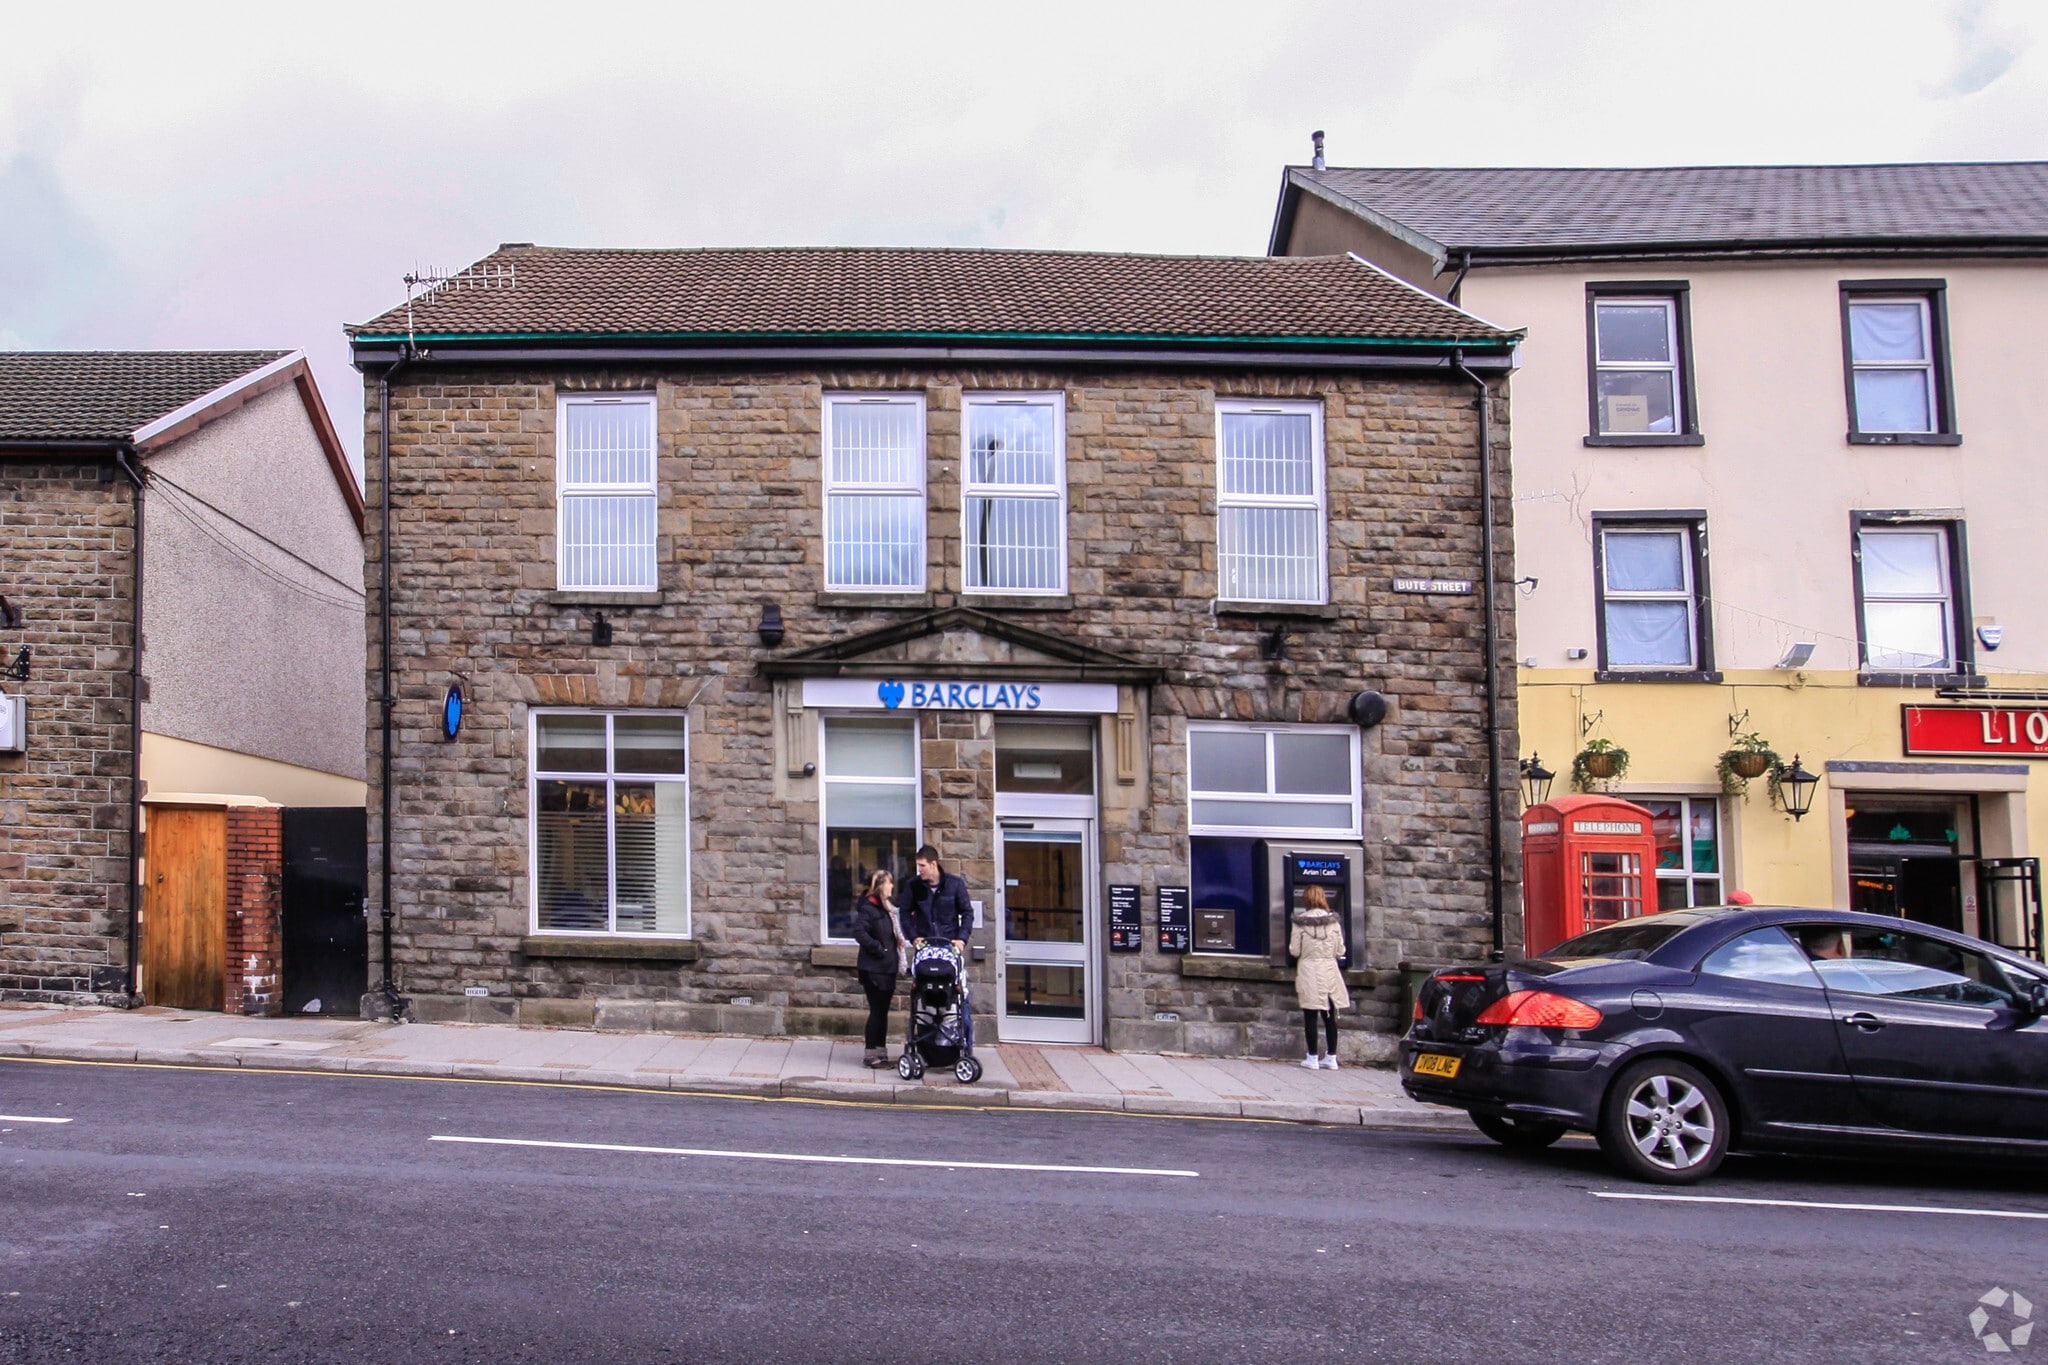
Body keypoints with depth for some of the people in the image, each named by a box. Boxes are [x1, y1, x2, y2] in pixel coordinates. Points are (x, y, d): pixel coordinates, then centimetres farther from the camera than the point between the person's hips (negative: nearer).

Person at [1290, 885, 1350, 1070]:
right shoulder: (1333, 922, -1)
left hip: (1308, 972, -2)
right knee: (1330, 1016, 9)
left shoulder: (1300, 923, -8)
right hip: (1329, 971, 2)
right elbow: (1340, 951, 2)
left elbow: (1294, 951, -6)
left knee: (1310, 1016, 2)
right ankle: (1331, 1057, 12)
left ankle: (1312, 1058, 4)